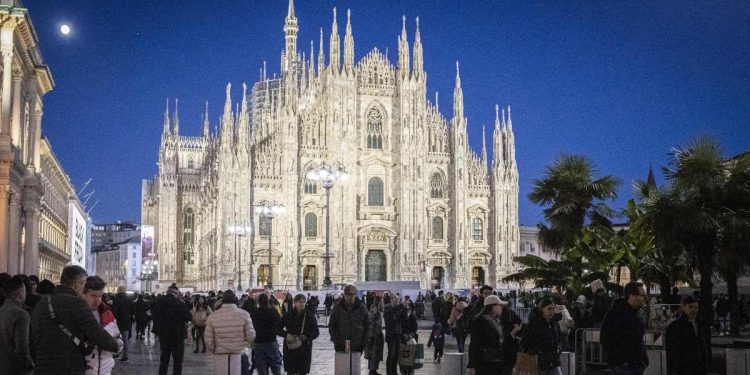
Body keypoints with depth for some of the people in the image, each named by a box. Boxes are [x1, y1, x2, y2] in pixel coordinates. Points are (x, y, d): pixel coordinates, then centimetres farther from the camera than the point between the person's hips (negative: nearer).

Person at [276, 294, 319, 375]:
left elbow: (316, 332, 1)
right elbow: (277, 328, 5)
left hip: (304, 349, 0)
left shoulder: (310, 315, 0)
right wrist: (286, 335, -14)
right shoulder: (288, 315, 0)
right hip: (290, 348, 0)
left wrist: (306, 337, -17)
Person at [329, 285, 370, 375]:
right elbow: (331, 325, 6)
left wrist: (363, 342, 0)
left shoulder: (361, 308, 2)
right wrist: (335, 340, -3)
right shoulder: (338, 307, 2)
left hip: (356, 347, 0)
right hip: (341, 347, 0)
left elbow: (367, 325, 7)